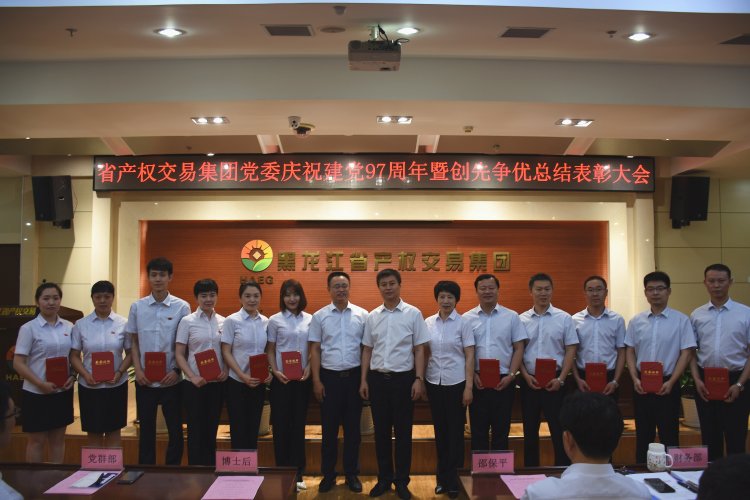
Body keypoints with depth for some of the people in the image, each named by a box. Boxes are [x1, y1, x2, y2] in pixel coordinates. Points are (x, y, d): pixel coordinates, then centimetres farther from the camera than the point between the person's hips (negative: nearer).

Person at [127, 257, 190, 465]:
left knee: (175, 430, 6)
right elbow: (133, 341, 7)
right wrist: (138, 369, -3)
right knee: (146, 429, 12)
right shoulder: (137, 306, 2)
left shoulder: (182, 307, -4)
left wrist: (177, 370, -9)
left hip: (171, 379, -1)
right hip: (145, 379, 2)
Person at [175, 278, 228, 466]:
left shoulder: (223, 322, 5)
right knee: (196, 429, 2)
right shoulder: (187, 321, -3)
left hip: (218, 383, 3)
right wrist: (192, 376, -16)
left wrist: (226, 370, -7)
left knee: (212, 429, 11)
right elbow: (179, 354, -5)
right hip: (194, 384, -3)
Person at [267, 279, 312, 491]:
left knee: (299, 424, 7)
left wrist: (309, 368, -7)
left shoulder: (310, 319, 4)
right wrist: (275, 371, -11)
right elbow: (270, 350, 1)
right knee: (281, 425, 3)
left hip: (302, 379, 2)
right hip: (281, 379, -1)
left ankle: (297, 474, 17)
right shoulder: (274, 320, -1)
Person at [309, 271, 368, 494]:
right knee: (329, 428, 8)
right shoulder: (319, 316, 1)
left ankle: (352, 474, 23)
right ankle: (328, 474, 21)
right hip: (329, 376, 0)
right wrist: (316, 380, -3)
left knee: (352, 428, 10)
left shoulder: (362, 315, 1)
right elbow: (315, 350, 2)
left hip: (354, 376, 0)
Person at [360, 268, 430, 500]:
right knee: (381, 431, 10)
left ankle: (402, 481, 19)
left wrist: (419, 379, -8)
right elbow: (367, 350, 10)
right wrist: (364, 380, 6)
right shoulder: (372, 316, 6)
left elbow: (419, 349, -2)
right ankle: (384, 478, 24)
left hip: (403, 378, -3)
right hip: (377, 378, 3)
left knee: (403, 431, 5)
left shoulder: (413, 313, -3)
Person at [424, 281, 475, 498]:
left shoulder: (463, 323, -5)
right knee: (440, 431, 12)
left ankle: (454, 480, 17)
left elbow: (469, 356, -5)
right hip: (434, 383, 3)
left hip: (456, 384, -3)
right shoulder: (428, 323, 3)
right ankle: (442, 478, 24)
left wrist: (469, 387, -10)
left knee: (455, 432, 5)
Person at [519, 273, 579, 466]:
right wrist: (526, 376, -7)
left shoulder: (564, 318, -1)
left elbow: (571, 350, -2)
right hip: (529, 381, 2)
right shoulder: (522, 320, 3)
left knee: (559, 430, 3)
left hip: (555, 381, -2)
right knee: (530, 431, 12)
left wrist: (561, 379, -10)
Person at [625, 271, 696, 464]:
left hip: (667, 384, -3)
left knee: (669, 434, 6)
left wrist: (671, 382, -13)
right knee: (643, 434, 13)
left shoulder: (681, 320, -5)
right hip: (641, 384, 3)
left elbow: (686, 353, -6)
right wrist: (635, 379, -5)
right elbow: (629, 351, 7)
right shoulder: (636, 321, 4)